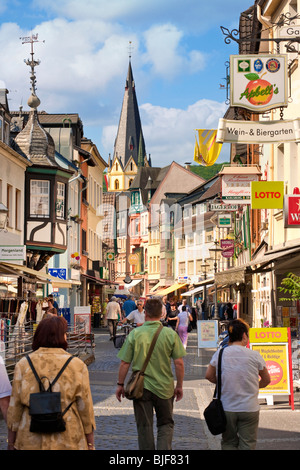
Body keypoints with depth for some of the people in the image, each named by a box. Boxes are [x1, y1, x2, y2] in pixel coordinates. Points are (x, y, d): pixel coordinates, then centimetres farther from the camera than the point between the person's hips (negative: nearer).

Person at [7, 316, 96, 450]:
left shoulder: (23, 365, -2)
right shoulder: (76, 365, -6)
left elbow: (15, 405, 2)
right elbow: (85, 406, -2)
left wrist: (13, 440, 12)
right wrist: (90, 442, 8)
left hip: (30, 443, 1)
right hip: (68, 443, -1)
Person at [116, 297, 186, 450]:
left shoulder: (135, 334, -7)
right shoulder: (170, 334, -6)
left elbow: (124, 363, -5)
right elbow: (179, 363, -6)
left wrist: (120, 384, 8)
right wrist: (179, 386, 6)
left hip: (141, 387, 0)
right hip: (164, 388, 0)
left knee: (144, 427, 11)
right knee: (166, 424, 15)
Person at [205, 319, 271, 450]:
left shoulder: (220, 354, -5)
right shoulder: (254, 356, -8)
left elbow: (209, 376, 5)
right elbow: (266, 380, 4)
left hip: (226, 408, 1)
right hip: (249, 409, -1)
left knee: (228, 443, 16)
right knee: (247, 445, 7)